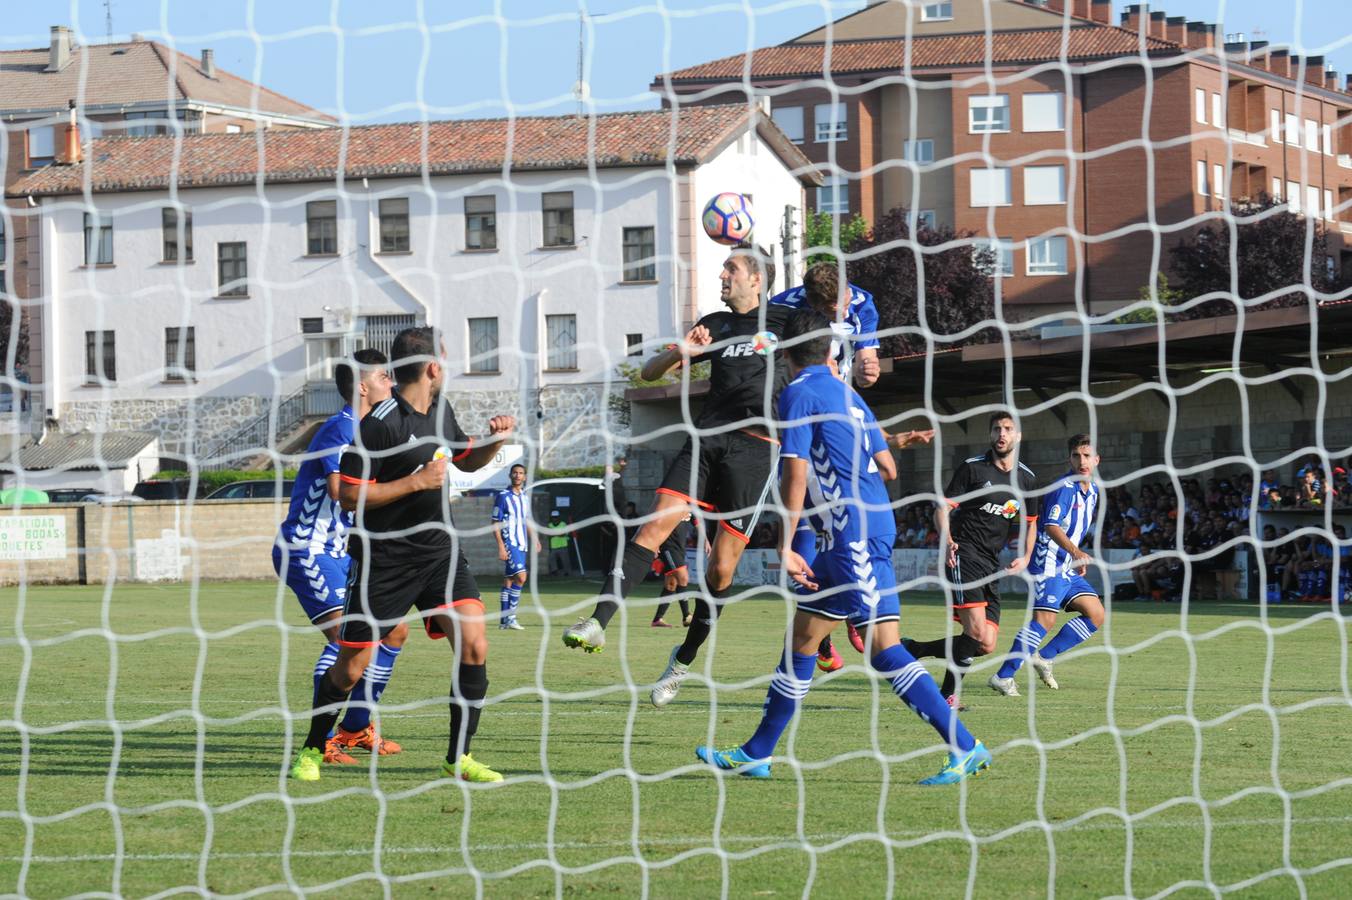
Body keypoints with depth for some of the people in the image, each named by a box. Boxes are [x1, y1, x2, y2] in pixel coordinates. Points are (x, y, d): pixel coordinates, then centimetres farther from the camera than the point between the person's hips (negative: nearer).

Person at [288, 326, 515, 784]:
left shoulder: (440, 411, 8)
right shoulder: (380, 423, -17)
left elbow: (467, 460, 25)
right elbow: (348, 495, -17)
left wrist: (494, 438, 5)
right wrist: (416, 481, -20)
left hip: (439, 551, 6)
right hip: (384, 559, -6)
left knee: (474, 646, -11)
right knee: (351, 667, 2)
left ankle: (458, 758, -2)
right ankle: (312, 750, 23)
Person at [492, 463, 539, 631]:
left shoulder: (525, 497, 14)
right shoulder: (503, 496, -8)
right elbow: (495, 523, -9)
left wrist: (534, 540, 12)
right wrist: (501, 546, -16)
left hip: (522, 544, 7)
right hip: (509, 543, -7)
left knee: (509, 579, 9)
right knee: (521, 577, -18)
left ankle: (504, 620, 11)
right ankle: (510, 617, -13)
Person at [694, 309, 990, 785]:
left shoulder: (798, 394, -7)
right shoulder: (847, 394, 17)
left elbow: (795, 477, -12)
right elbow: (887, 467, 19)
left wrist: (785, 548, -10)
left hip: (856, 536, -9)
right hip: (862, 530, 9)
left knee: (885, 648, -8)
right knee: (801, 639, 10)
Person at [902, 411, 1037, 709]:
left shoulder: (1026, 479, 13)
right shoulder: (972, 468, -2)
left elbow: (1030, 523, 24)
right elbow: (943, 507, -2)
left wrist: (1025, 557, 7)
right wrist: (946, 541, -20)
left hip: (992, 566, 6)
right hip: (964, 557, -6)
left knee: (986, 646, 0)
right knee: (977, 632, -23)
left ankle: (912, 649, 15)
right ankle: (949, 693, -8)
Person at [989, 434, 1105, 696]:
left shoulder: (1092, 490, 14)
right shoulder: (1065, 487, -15)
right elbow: (1051, 525, -28)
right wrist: (1076, 552, -39)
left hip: (1068, 567, 9)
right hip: (1049, 564, -9)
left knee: (1096, 615, 4)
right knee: (1045, 617, -20)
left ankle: (1044, 657, 8)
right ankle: (1003, 676, -20)